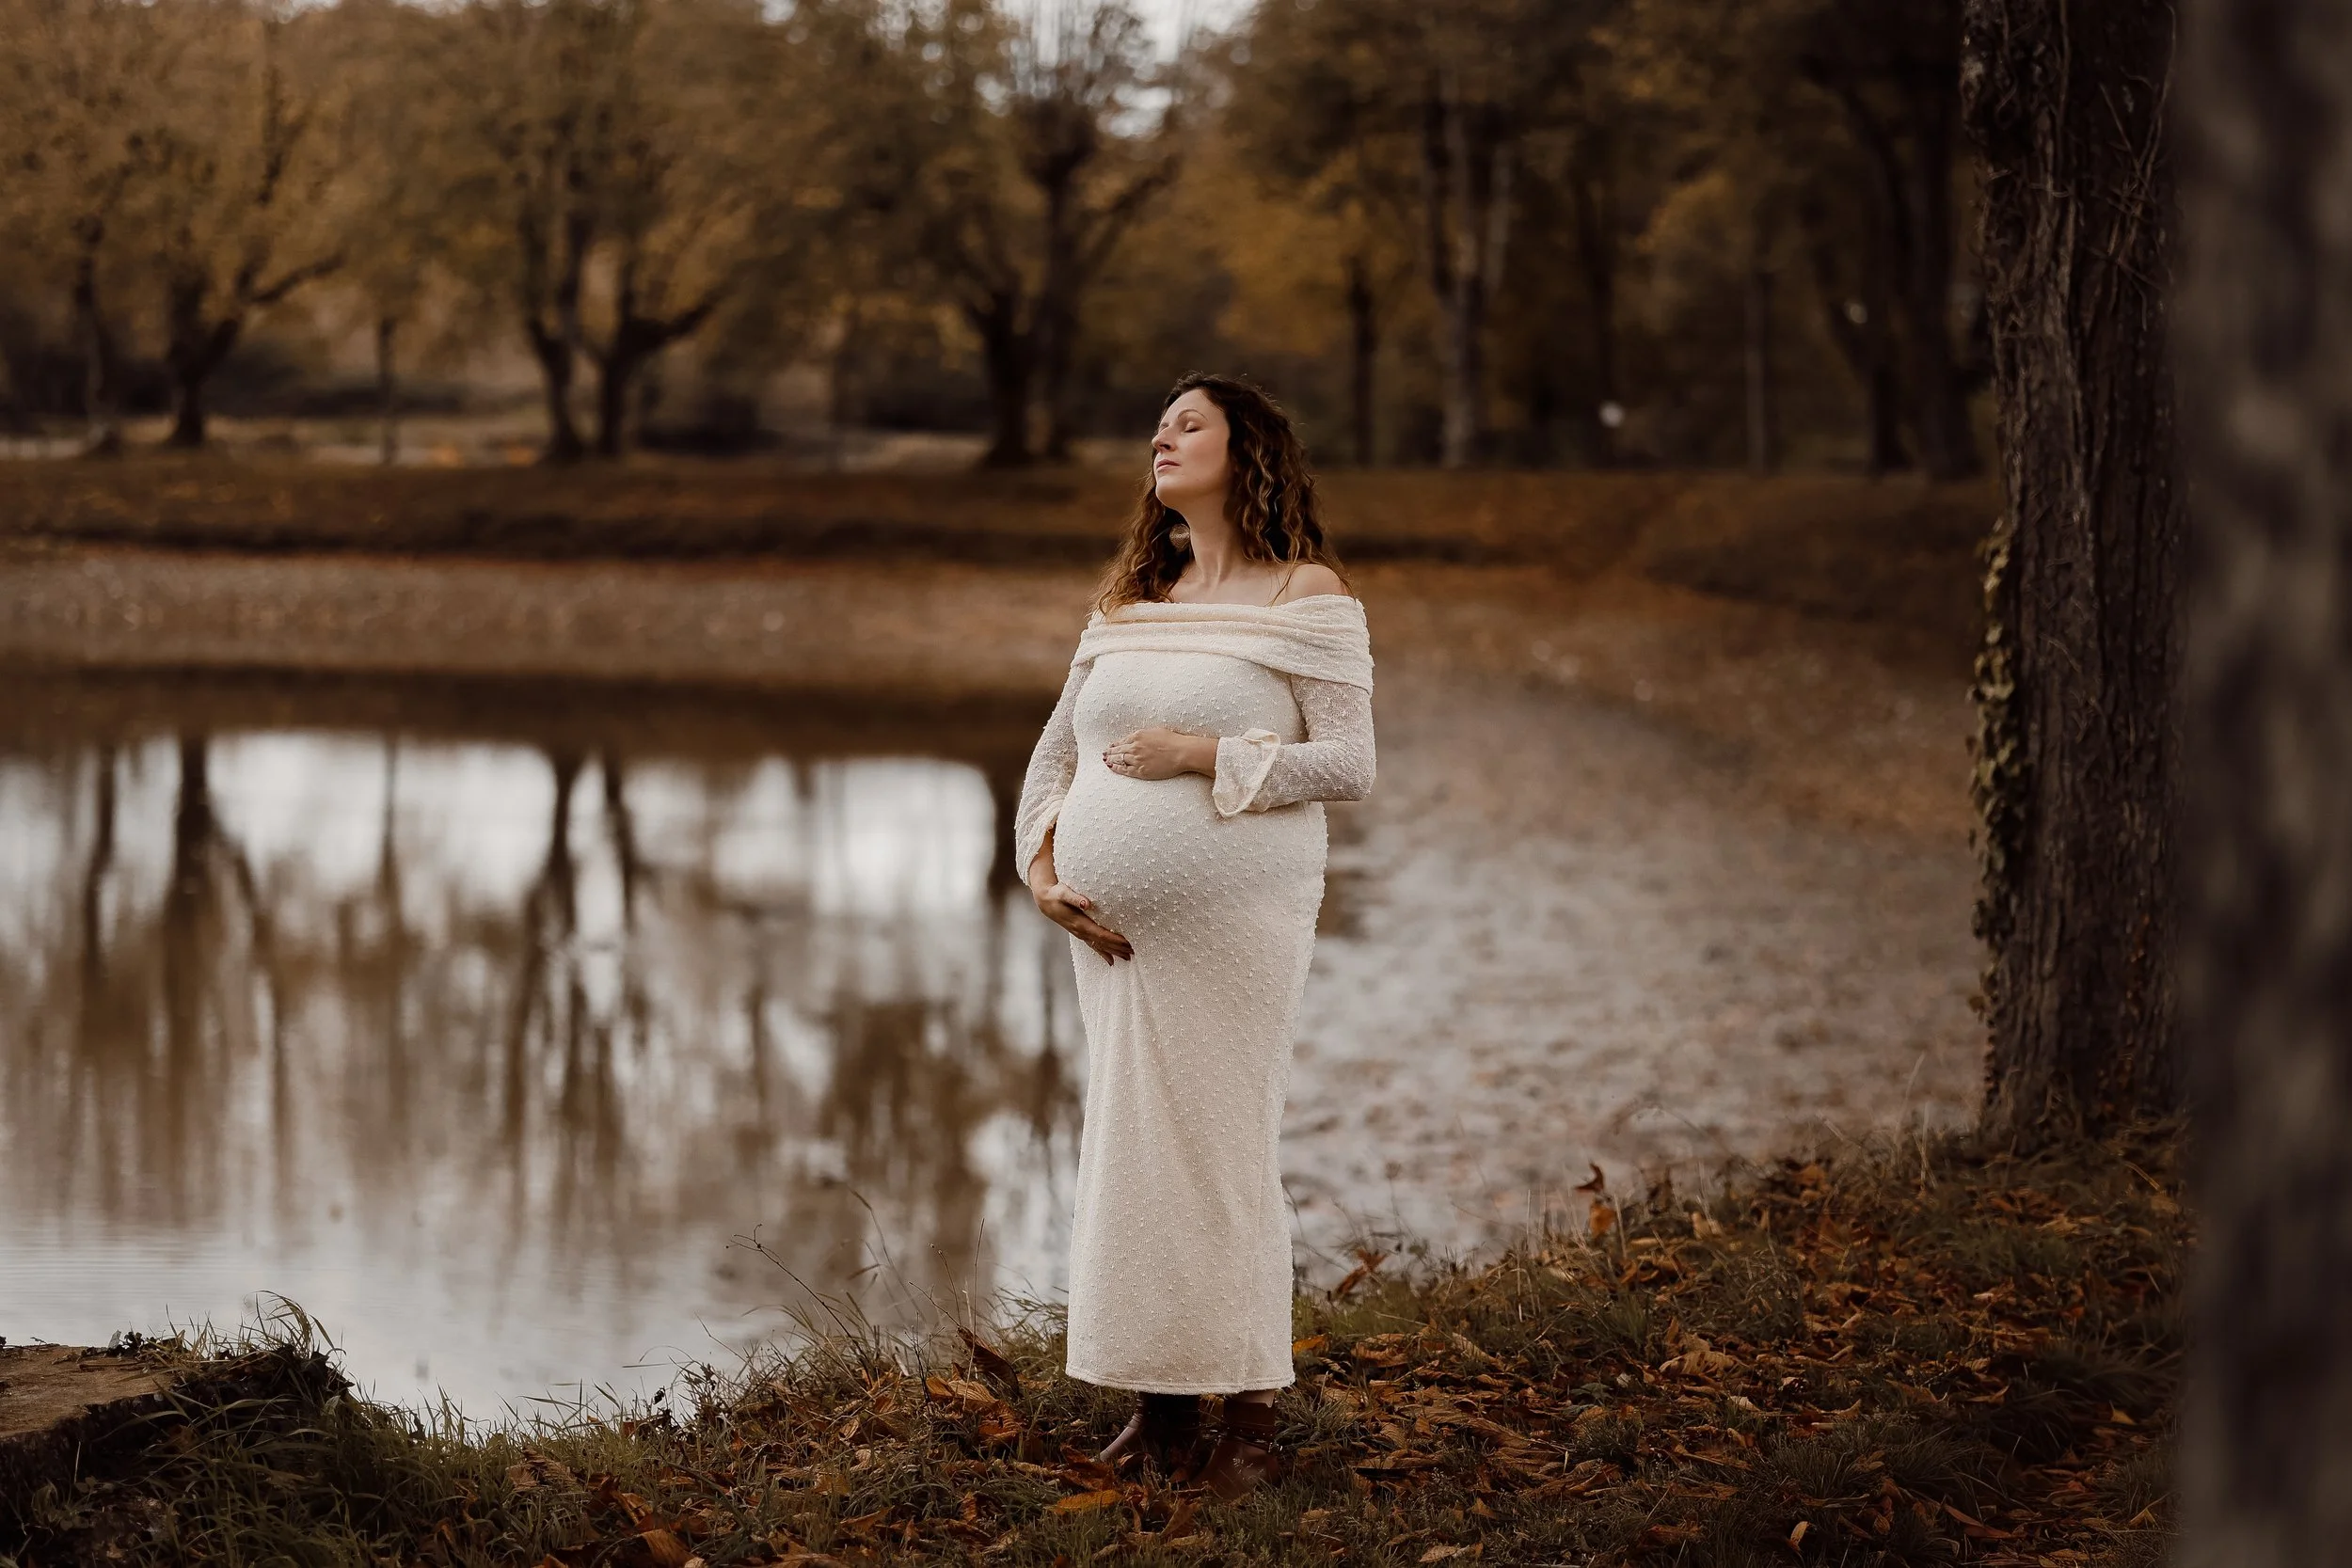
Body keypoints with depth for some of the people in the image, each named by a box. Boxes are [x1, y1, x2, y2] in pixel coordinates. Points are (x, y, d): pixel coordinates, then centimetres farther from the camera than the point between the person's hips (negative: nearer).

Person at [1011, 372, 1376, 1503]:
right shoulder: (1127, 603, 15)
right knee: (1128, 1145, 7)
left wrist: (1204, 755, -16)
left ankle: (1249, 1416, 4)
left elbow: (1349, 764, -10)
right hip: (1114, 926, 6)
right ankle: (1158, 1404, 17)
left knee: (1222, 1146, -5)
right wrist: (1041, 864, 1)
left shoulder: (1306, 593, -3)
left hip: (1234, 919, -6)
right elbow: (1054, 755, 17)